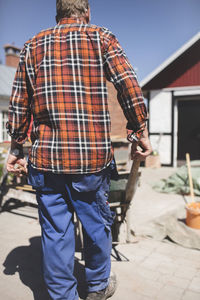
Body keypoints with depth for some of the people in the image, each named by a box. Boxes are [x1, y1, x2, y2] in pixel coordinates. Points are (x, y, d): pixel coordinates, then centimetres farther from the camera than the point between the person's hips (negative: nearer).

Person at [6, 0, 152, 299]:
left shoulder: (32, 46, 13)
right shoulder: (101, 37, 6)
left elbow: (18, 104, 10)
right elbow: (130, 87, -7)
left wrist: (16, 149, 18)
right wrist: (140, 133, 1)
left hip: (46, 157, 2)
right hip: (93, 156, -2)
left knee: (55, 231, 12)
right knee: (97, 223, 17)